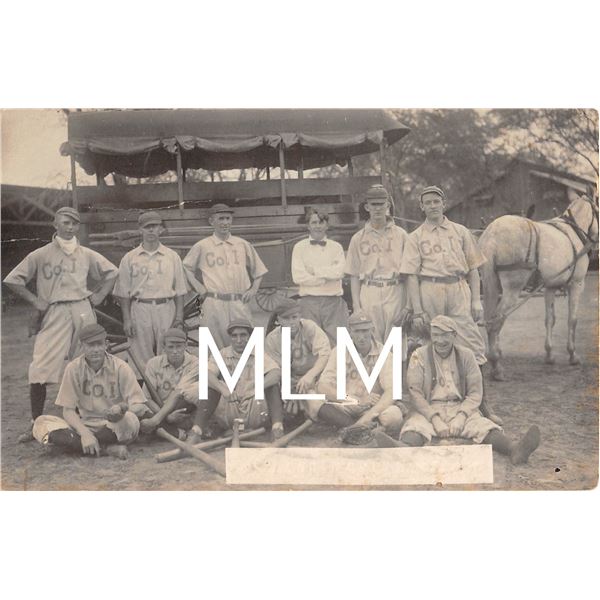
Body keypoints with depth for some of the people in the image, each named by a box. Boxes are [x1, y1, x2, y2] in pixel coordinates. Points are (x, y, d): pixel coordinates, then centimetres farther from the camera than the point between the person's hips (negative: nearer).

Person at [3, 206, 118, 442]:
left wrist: (100, 295, 9)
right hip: (54, 315, -3)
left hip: (83, 311, 3)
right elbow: (12, 280, 4)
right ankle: (36, 423, -2)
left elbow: (112, 272, 21)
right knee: (40, 370, -11)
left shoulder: (87, 255, 11)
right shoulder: (40, 255, 3)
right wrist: (35, 300, -1)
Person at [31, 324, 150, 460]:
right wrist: (85, 433, -23)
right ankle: (106, 448, -27)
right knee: (41, 423, -23)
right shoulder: (74, 368, -3)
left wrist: (122, 408, -33)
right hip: (84, 426, 2)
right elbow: (68, 410, -5)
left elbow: (140, 407, -9)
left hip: (115, 428, -2)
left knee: (130, 420, -36)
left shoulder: (120, 367, -7)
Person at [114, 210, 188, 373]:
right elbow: (123, 292, 6)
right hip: (140, 309, 0)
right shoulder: (129, 258, 7)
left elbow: (179, 290, 9)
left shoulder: (172, 256, 9)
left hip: (166, 310, 0)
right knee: (141, 358, 0)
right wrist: (127, 319, -2)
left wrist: (179, 317, 0)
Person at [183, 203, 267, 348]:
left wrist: (253, 290, 8)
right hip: (214, 304, -2)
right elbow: (186, 267, 14)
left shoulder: (243, 244, 12)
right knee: (217, 346, -1)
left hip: (240, 304, 2)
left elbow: (258, 269, 21)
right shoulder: (202, 246, 5)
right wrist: (200, 289, 4)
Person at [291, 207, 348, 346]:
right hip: (309, 302, -1)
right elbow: (298, 277, -6)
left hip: (333, 302, 1)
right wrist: (326, 277, -5)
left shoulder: (336, 247, 10)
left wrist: (315, 271, -6)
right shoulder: (300, 247, 7)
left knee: (337, 343, -2)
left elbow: (339, 271, -7)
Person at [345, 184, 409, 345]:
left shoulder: (401, 235, 9)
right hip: (369, 294, 0)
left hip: (395, 293, 0)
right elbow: (354, 274, 7)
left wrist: (409, 303, -1)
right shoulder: (358, 238, 9)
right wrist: (356, 306, -1)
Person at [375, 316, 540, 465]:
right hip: (429, 409, -2)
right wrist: (435, 418, -19)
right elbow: (415, 393, -7)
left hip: (460, 409, 3)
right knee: (416, 425, -35)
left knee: (483, 426, -27)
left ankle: (514, 449, -53)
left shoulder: (466, 355, 5)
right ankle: (403, 449, -68)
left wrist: (461, 417, -15)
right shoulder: (420, 356, -1)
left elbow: (475, 392, 3)